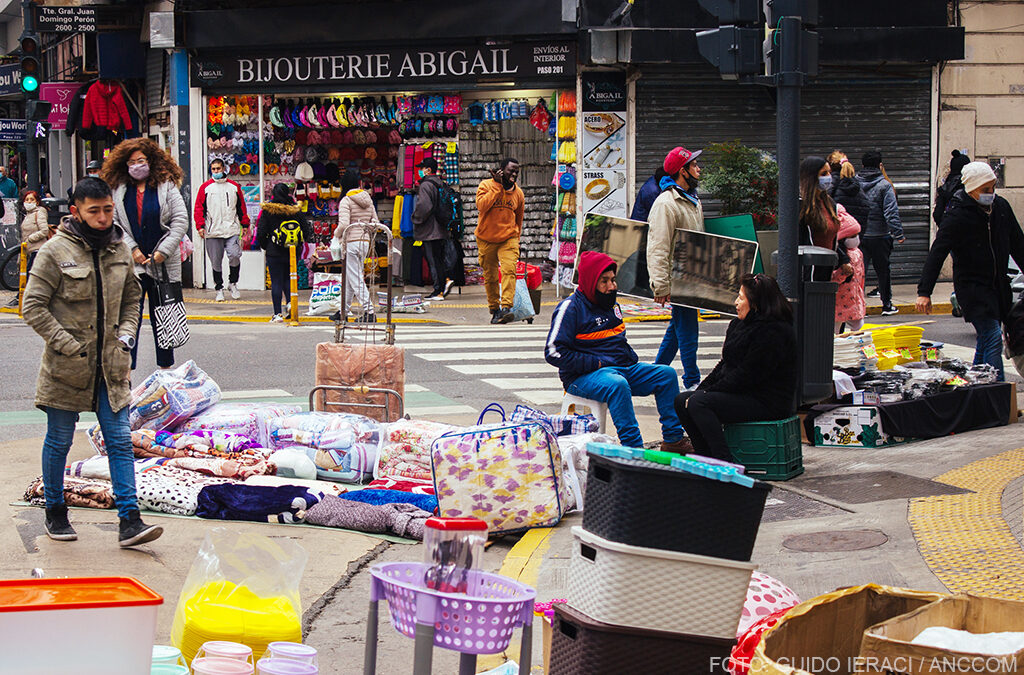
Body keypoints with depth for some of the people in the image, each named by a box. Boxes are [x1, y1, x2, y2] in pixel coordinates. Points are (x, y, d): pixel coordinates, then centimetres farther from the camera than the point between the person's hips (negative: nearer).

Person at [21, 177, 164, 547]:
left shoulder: (119, 248, 6)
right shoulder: (55, 251, -10)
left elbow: (132, 296, 21)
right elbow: (33, 306, -9)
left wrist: (127, 333, 5)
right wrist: (66, 344, -14)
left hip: (111, 365, 4)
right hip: (67, 365, -4)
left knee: (120, 441, -2)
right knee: (59, 442, 9)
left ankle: (129, 521, -2)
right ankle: (55, 513, 27)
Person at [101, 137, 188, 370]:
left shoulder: (167, 187, 2)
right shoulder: (118, 190, 6)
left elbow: (181, 220, -4)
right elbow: (112, 222, 1)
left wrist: (163, 251, -10)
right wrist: (132, 248, -10)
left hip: (163, 264, 0)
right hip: (131, 263, 0)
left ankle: (166, 368, 20)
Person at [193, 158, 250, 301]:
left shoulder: (234, 186, 12)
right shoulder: (205, 187, 6)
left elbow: (241, 207, 17)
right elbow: (199, 208, 4)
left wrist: (245, 225, 14)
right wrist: (200, 226, -6)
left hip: (232, 230, 0)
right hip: (212, 232, 0)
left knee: (234, 255, -16)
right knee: (216, 262, 3)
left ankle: (232, 283, 5)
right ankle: (219, 289, 15)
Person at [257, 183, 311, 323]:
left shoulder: (267, 210, -7)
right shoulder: (295, 210, 0)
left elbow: (261, 232, -6)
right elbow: (307, 232, 1)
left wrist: (264, 245, 11)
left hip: (274, 253, -3)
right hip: (292, 253, 3)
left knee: (276, 282, 1)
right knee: (287, 279, 21)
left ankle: (277, 314, -2)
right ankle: (290, 301, 1)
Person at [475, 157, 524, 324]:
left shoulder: (518, 193, 7)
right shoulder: (486, 185, -3)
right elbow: (482, 205, -21)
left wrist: (515, 239, 23)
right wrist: (497, 185, -19)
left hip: (508, 239, 1)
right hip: (486, 240, -1)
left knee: (509, 270, -21)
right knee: (490, 277, 7)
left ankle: (506, 307, -29)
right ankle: (494, 309, 22)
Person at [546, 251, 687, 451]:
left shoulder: (611, 305, 18)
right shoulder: (571, 307, -9)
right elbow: (554, 352, -17)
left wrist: (633, 362, 12)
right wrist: (594, 364, -18)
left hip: (623, 368, 9)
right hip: (583, 377, -9)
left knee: (667, 374, -2)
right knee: (617, 384, -38)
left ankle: (673, 441, -3)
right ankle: (634, 450, -39)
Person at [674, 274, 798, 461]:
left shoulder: (773, 333, -19)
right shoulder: (739, 324, 13)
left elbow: (746, 376, -22)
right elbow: (725, 364, 16)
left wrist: (709, 392, -17)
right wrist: (702, 389, 1)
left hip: (766, 402, -10)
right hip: (742, 395, 10)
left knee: (698, 403, -26)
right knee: (681, 401, 2)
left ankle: (726, 465, -24)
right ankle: (708, 459, 2)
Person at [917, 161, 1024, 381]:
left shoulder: (1001, 207, 6)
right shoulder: (957, 215, -13)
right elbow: (937, 254, -15)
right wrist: (924, 291, -20)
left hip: (998, 286, 7)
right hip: (971, 286, -7)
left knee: (986, 342, 12)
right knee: (993, 340, -15)